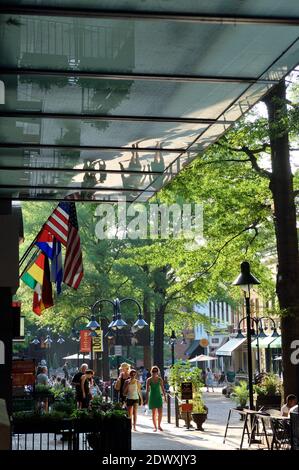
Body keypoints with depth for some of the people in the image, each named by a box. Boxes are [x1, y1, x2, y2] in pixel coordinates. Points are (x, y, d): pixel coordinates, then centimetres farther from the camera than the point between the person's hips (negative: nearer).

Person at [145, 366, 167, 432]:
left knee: (160, 412, -2)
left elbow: (162, 389, 8)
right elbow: (147, 390, -4)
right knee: (154, 413, 1)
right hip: (152, 397, -2)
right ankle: (155, 427, 10)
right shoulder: (149, 380, -5)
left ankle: (159, 425, 15)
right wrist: (146, 398, -8)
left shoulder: (160, 379, 2)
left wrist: (165, 396, 5)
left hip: (159, 397, 2)